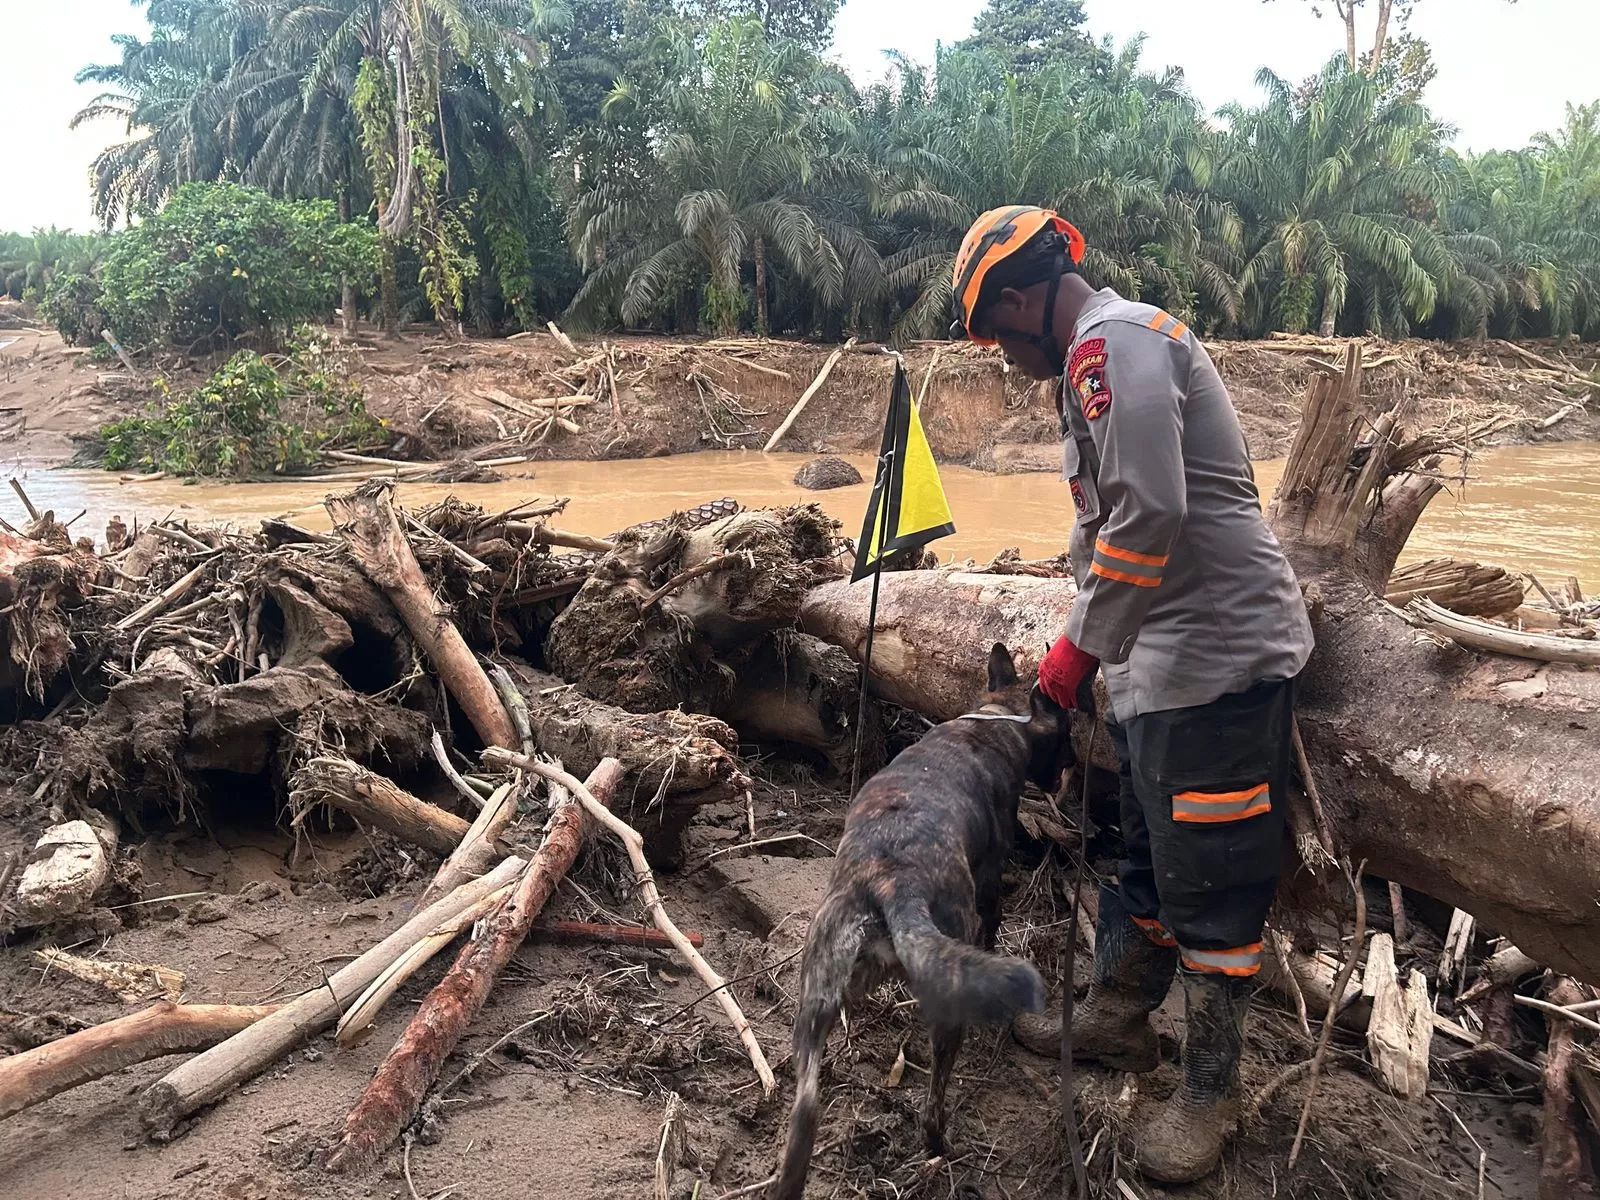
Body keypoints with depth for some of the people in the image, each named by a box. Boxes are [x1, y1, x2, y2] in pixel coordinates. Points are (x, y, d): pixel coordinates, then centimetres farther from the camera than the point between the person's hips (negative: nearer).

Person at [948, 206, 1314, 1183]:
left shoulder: (1113, 341, -13)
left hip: (1219, 657, -10)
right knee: (1146, 853, 21)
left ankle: (1212, 1091, 16)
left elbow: (1149, 513, -25)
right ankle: (1116, 1020, 38)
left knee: (1211, 882, 1)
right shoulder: (1112, 352, 20)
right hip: (1161, 662, 11)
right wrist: (1086, 646, 19)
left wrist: (1082, 647, -15)